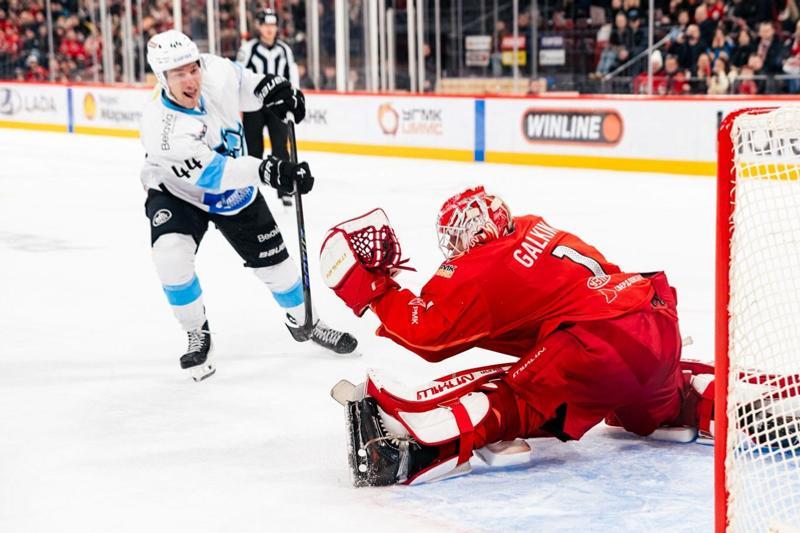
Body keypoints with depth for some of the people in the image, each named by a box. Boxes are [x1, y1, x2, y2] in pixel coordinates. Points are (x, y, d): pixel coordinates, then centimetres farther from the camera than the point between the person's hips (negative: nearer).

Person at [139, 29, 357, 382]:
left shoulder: (216, 72, -25)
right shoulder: (161, 128, -38)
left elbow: (244, 82, 2)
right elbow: (212, 174, -43)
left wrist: (273, 89, -10)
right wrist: (267, 172, -53)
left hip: (235, 188, 4)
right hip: (178, 193, -4)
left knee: (273, 259, 9)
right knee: (171, 255, -29)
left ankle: (302, 321, 36)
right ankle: (197, 335, -7)